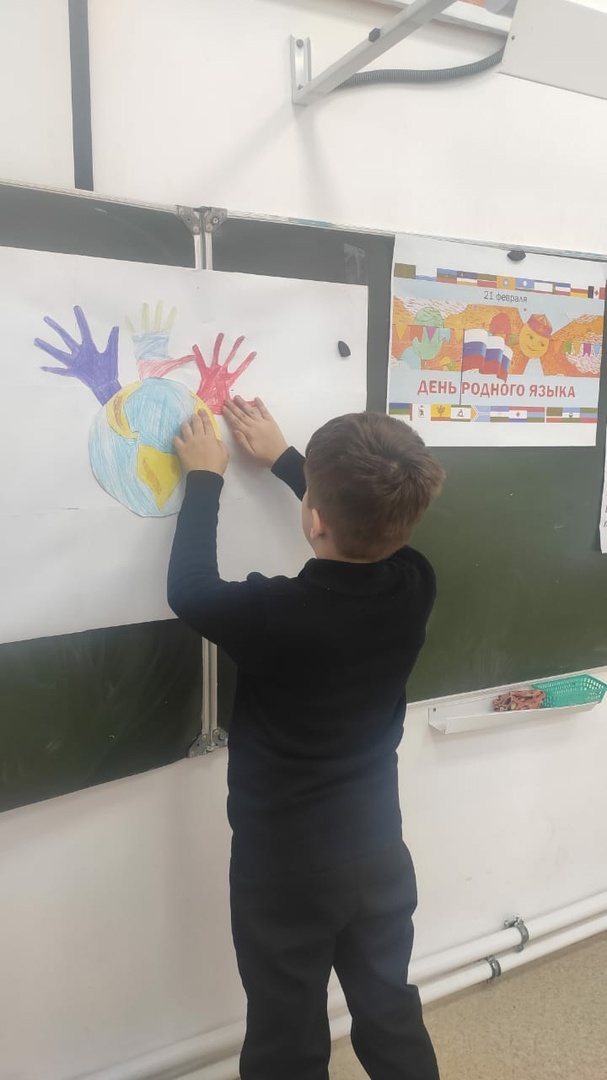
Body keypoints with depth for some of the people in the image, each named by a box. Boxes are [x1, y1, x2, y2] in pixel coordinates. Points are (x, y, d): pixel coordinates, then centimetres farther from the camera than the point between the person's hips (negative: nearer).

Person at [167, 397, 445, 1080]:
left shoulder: (279, 614, -32)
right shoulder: (415, 585, -16)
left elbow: (190, 590, -12)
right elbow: (367, 537, 6)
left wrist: (205, 477, -2)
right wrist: (284, 458, 13)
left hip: (284, 867, -4)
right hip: (377, 850, 4)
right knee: (391, 1016, 26)